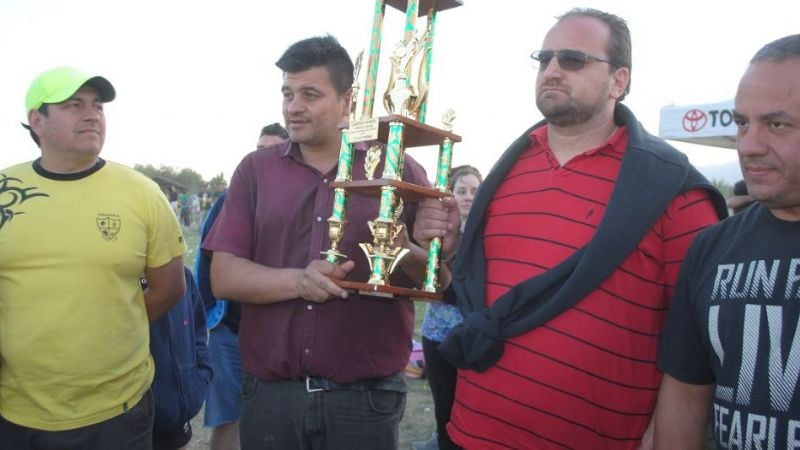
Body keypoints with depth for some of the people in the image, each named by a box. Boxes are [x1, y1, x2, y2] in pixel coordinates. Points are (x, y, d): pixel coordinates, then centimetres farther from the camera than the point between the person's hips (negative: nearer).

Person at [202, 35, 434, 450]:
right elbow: (223, 276, -1)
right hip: (269, 394, 2)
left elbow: (444, 276, 0)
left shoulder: (398, 168, 0)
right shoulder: (256, 170, 5)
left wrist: (405, 253, -21)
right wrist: (297, 281, -19)